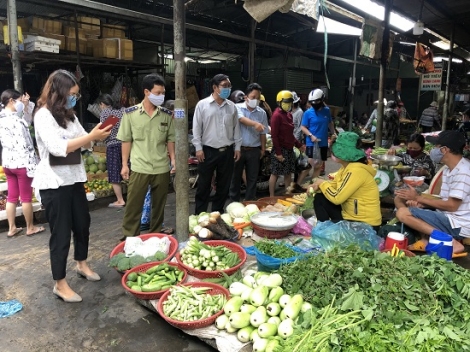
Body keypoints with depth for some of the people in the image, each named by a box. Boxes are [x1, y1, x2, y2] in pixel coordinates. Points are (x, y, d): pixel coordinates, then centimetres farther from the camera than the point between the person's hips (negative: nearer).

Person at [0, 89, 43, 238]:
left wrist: (25, 104, 13)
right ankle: (30, 228, 16)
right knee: (26, 197, 4)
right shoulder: (16, 120, -19)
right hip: (21, 163, -9)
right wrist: (33, 164, -18)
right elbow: (24, 146, -22)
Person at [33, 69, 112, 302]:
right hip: (54, 183, -8)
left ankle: (82, 264, 40)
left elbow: (83, 143, 13)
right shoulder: (43, 115, -15)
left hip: (74, 178, 8)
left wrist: (97, 136, -6)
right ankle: (60, 284, 14)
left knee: (82, 223, 19)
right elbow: (57, 148, -26)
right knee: (61, 233, 0)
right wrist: (90, 136, -26)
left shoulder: (69, 114, 11)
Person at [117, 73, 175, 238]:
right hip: (139, 168, -2)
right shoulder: (130, 113, -4)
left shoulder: (167, 115, 2)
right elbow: (126, 140, 1)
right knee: (133, 206, 4)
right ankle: (129, 238, 18)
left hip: (162, 168, 2)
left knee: (159, 205, 12)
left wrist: (173, 159, 1)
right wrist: (124, 165, 0)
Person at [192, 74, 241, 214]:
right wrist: (198, 148, -8)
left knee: (224, 185, 10)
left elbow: (236, 127, 11)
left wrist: (237, 147, 7)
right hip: (208, 151, -3)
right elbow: (197, 127, -3)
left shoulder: (231, 106, 7)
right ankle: (200, 215, 16)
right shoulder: (202, 104, -3)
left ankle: (217, 213, 25)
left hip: (227, 151, 4)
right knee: (204, 185, 4)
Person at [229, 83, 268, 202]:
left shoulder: (262, 113, 4)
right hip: (239, 148, -2)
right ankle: (234, 203, 20)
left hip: (254, 150, 2)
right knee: (235, 177, 7)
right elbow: (242, 119, -26)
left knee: (252, 178, 9)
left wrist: (263, 149, 8)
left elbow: (263, 133, 8)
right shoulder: (238, 107, -5)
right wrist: (255, 123, -43)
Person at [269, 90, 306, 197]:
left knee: (288, 173, 14)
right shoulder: (277, 115, -15)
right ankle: (271, 197, 9)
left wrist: (299, 145, 18)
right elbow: (274, 135, -19)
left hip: (289, 149, 9)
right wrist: (278, 152, -21)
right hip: (280, 150, -9)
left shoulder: (288, 114, 13)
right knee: (275, 173, 0)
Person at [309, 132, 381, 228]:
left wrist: (322, 183, -11)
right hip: (349, 215, 9)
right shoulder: (346, 167, 3)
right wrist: (318, 186, -7)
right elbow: (333, 185, 13)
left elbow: (336, 198, -27)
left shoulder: (356, 170, -26)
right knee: (319, 198, 4)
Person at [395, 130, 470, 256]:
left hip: (457, 225, -10)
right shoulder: (449, 169, 10)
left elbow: (451, 206, -21)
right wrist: (420, 203, -7)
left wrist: (418, 198, -13)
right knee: (399, 199, 9)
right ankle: (428, 239, -4)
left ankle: (450, 242, -17)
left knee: (403, 213, -24)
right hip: (446, 217, 10)